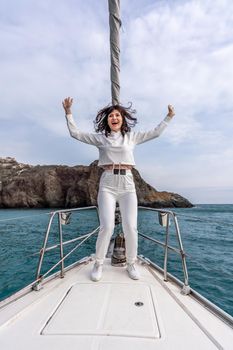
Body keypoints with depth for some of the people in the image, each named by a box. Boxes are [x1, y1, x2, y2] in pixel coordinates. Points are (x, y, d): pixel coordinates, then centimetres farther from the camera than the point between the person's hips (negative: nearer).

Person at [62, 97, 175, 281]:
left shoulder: (131, 137, 15)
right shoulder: (100, 137, 11)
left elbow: (155, 132, 21)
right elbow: (75, 133, 12)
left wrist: (169, 117, 21)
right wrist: (68, 112, 7)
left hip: (127, 184, 2)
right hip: (108, 184, -1)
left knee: (131, 228, -4)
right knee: (107, 227, -11)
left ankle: (131, 264, 20)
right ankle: (99, 264, 14)